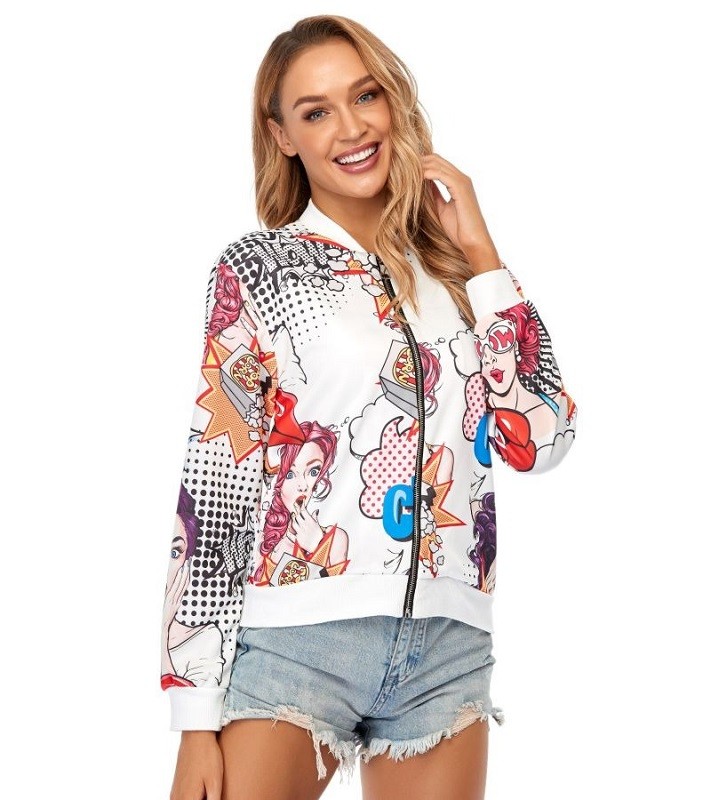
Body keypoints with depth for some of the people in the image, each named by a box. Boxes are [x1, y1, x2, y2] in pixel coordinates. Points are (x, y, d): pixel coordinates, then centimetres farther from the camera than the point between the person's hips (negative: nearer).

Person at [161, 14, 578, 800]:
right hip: (295, 642, -3)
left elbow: (539, 440, -1)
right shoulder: (258, 268, 1)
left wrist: (478, 252, -1)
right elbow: (211, 493, -4)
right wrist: (195, 716, -8)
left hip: (448, 647, 3)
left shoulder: (452, 263, 10)